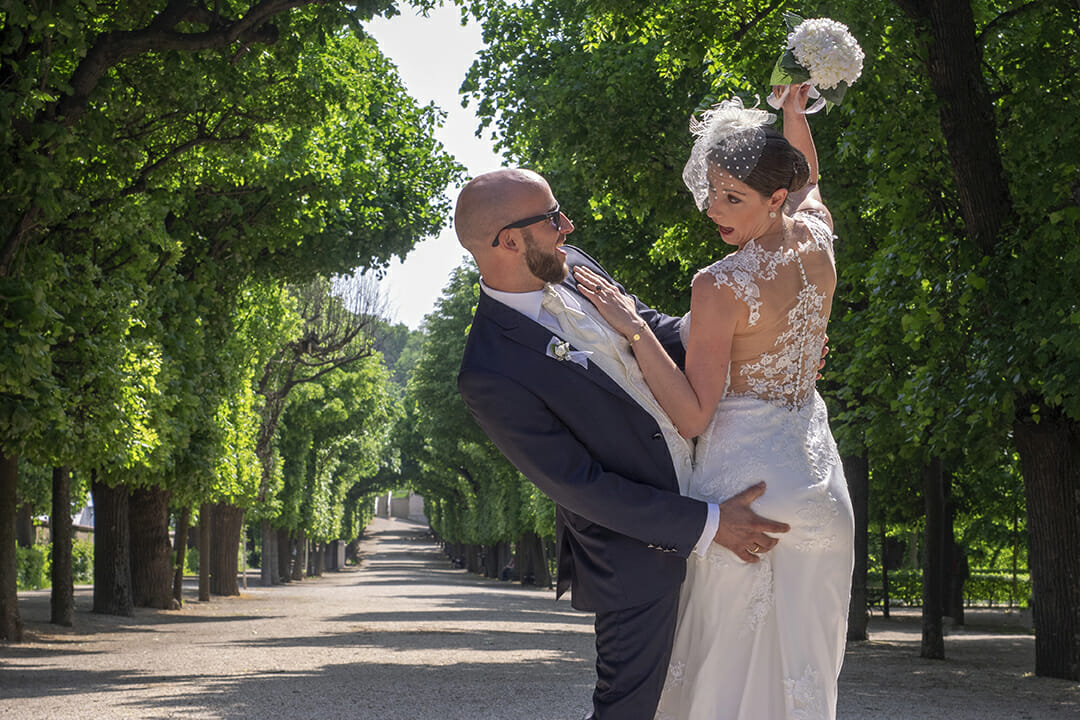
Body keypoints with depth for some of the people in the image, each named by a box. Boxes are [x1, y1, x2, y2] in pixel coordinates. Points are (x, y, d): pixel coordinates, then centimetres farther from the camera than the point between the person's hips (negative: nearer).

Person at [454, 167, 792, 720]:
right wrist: (706, 524, -22)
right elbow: (580, 486, -22)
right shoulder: (491, 375, -26)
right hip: (637, 556, -8)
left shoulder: (571, 266, -2)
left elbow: (653, 329, 13)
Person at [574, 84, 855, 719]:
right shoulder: (817, 243, 1)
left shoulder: (719, 286, -18)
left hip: (746, 480, -7)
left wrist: (636, 330, -21)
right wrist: (795, 108, 19)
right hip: (818, 486, 7)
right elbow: (808, 179, 28)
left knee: (728, 665, 0)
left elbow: (693, 416, -18)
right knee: (802, 663, 13)